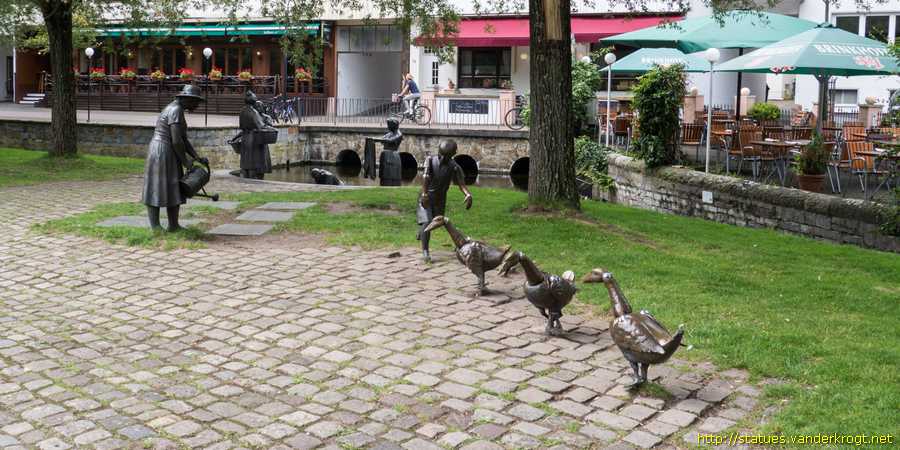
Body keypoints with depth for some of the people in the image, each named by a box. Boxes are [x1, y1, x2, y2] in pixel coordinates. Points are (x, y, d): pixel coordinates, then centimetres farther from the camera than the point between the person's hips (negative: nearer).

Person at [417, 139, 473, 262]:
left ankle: (421, 232, 51)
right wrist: (424, 194, -40)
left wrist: (468, 195, -40)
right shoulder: (430, 160, -13)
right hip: (426, 197, -3)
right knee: (426, 222, -17)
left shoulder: (454, 167, -10)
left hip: (440, 199, 3)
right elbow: (425, 176, -26)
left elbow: (461, 183, -19)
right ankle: (425, 251, -13)